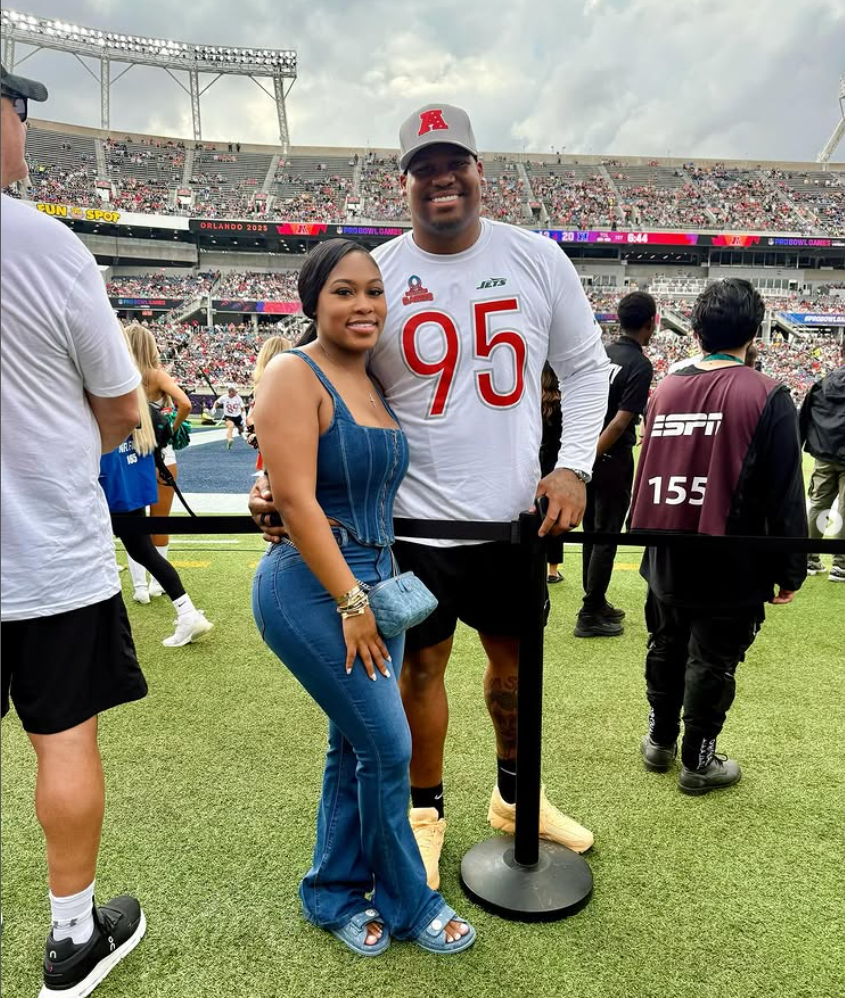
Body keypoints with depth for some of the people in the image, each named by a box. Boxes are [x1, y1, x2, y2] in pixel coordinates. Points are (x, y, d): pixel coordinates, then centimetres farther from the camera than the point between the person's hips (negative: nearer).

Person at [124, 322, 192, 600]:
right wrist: (172, 429, -7)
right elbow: (184, 404, -22)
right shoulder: (157, 376, -9)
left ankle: (139, 587, 12)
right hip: (160, 454, -2)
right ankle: (157, 582, 21)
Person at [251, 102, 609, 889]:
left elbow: (585, 367, 8)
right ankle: (425, 810, 35)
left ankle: (514, 796, 43)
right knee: (421, 665, 10)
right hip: (416, 520, -2)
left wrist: (573, 467, -5)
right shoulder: (374, 275, -4)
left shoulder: (538, 260, 1)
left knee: (516, 656, 18)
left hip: (515, 514, 3)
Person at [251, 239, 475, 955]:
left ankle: (335, 893, 35)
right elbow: (296, 499, -18)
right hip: (315, 588, -7)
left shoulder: (373, 383, 11)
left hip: (374, 581, 8)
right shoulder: (296, 375, -12)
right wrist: (350, 602, -17)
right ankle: (408, 903, 23)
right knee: (389, 746, -1)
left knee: (357, 746, 15)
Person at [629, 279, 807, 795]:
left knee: (666, 650, 21)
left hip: (667, 558, 5)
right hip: (731, 564, -4)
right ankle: (698, 761, 25)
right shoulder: (767, 397, -13)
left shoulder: (666, 388, 1)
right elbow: (786, 495, -12)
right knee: (712, 664, 10)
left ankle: (660, 741, 37)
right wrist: (789, 571, -3)